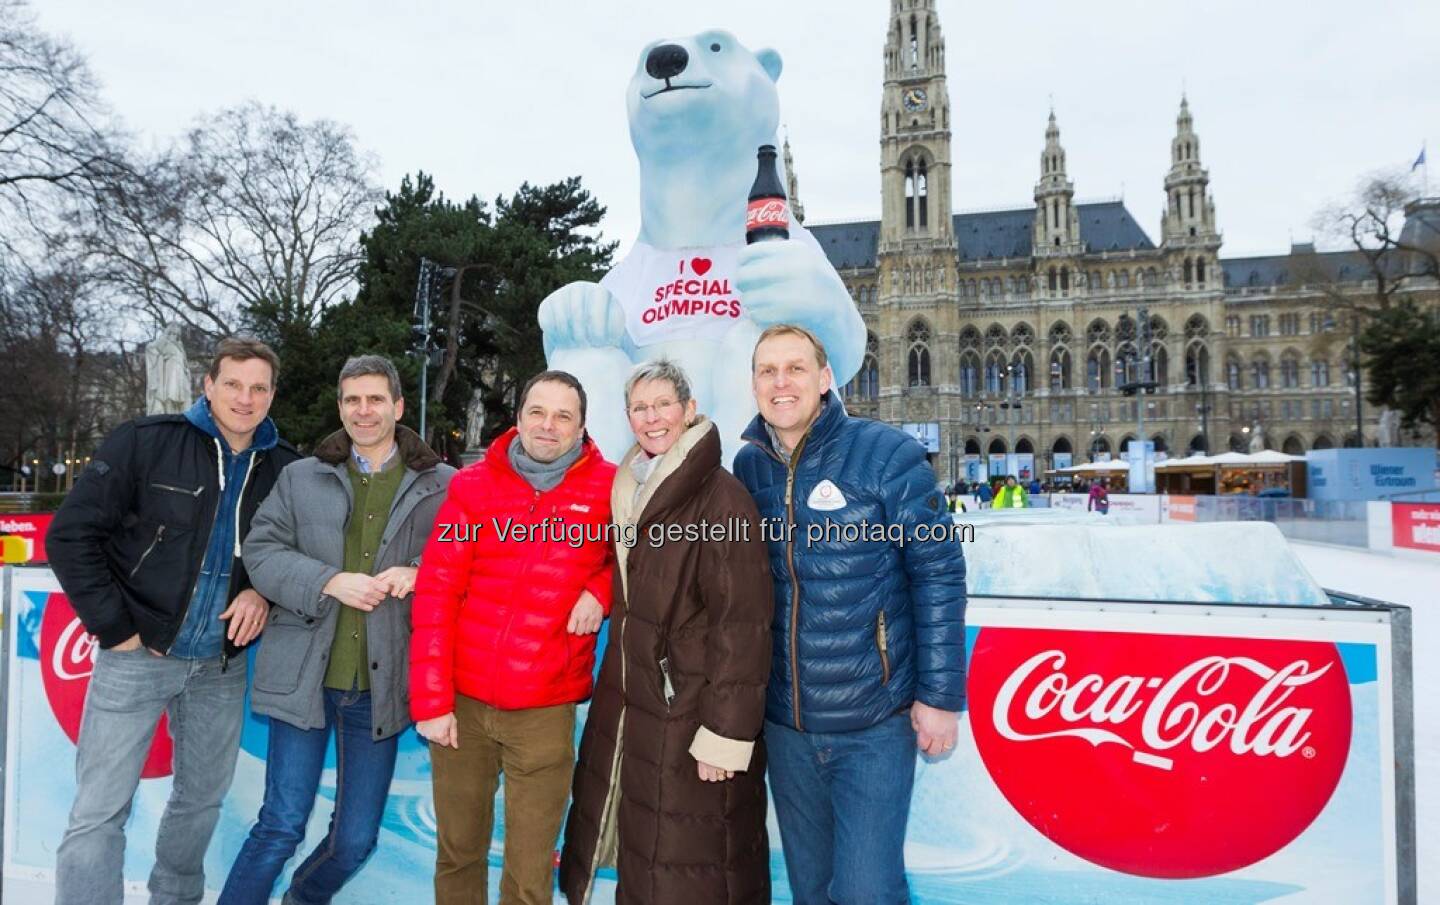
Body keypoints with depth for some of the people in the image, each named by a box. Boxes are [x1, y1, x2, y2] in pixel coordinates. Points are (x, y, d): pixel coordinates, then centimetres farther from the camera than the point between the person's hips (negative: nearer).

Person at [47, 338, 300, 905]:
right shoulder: (146, 441, -8)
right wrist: (115, 627, -10)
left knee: (202, 799, 16)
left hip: (221, 666, 4)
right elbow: (71, 535, -8)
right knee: (99, 812, -1)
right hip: (137, 657, -3)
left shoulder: (285, 467, 1)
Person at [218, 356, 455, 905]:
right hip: (304, 679, 0)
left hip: (380, 689, 1)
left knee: (355, 841, 12)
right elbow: (260, 552, 1)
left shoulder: (442, 485, 2)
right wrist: (330, 582, -14)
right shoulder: (301, 477, 7)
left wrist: (420, 573, -18)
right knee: (281, 826, 1)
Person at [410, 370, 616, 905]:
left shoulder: (607, 486, -2)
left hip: (545, 710, -1)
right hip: (461, 700, 2)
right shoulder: (472, 485, 0)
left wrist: (600, 589, -10)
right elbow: (435, 594, -1)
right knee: (457, 853, 16)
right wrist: (431, 700, -6)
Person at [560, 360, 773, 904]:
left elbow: (743, 624, -20)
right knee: (643, 860, 21)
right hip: (630, 699, 7)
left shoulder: (723, 498, -17)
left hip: (691, 712, -7)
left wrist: (726, 734, -20)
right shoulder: (630, 492, 7)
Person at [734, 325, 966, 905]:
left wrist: (940, 696, -11)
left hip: (874, 724, -4)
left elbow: (939, 574, -10)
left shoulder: (886, 454, -12)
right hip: (785, 725, 5)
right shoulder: (749, 466, 1)